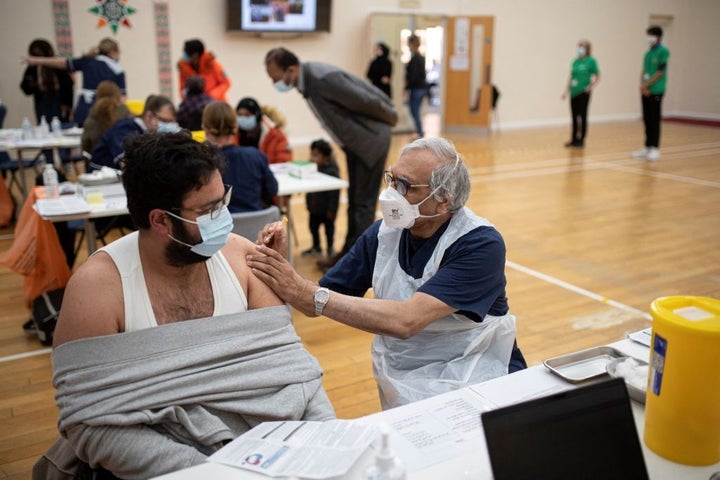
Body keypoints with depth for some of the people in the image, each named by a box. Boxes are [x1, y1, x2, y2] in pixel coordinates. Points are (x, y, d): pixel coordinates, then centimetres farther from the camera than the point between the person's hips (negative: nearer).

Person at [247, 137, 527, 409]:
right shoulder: (385, 233, -3)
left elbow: (406, 320, -30)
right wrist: (280, 270, -20)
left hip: (475, 382, -4)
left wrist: (306, 293, -31)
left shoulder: (482, 244, -18)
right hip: (404, 383, 4)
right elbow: (318, 305, 0)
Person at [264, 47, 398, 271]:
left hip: (370, 139, -9)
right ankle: (349, 253, 29)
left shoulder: (324, 78, -30)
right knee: (354, 200, 17)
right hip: (354, 141, 9)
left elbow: (368, 101, -23)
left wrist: (391, 118, -6)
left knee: (363, 202, -1)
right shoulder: (306, 79, -2)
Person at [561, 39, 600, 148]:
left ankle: (581, 140, 11)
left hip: (583, 93, -5)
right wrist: (566, 90, 8)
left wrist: (591, 87, -14)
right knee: (574, 116, 9)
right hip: (574, 93, 5)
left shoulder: (591, 61, -5)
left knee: (582, 116, 3)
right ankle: (574, 139, 18)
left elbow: (597, 77, -3)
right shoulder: (575, 61, 9)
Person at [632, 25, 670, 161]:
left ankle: (655, 149, -1)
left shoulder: (663, 52, -6)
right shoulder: (648, 53, 14)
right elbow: (643, 72, 11)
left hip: (656, 91, -6)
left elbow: (660, 72, -10)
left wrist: (646, 85, -10)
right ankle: (647, 147, 16)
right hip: (645, 91, 6)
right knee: (647, 120, 9)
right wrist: (642, 86, -5)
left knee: (654, 120, -5)